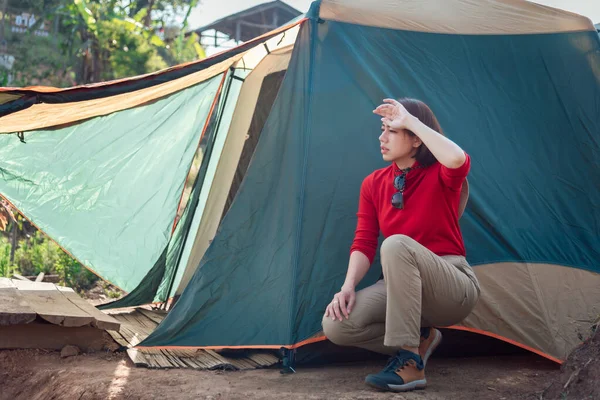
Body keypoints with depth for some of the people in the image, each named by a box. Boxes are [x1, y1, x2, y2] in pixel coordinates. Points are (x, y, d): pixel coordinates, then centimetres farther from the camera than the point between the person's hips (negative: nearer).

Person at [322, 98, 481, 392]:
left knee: (396, 245, -37)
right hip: (403, 287, 5)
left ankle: (409, 364, -29)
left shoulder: (440, 175, -9)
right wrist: (348, 287, -18)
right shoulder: (373, 184, 5)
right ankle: (421, 339, 2)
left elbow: (458, 161, -36)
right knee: (336, 325, -21)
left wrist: (412, 120, -28)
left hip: (453, 290, -5)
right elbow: (363, 244, -1)